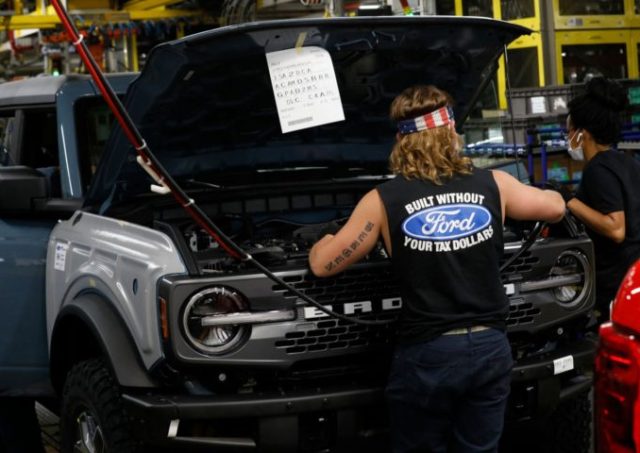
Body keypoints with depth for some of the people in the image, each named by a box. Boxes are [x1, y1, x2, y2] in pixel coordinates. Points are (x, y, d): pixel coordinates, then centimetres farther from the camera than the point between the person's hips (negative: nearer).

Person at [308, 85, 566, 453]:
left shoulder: (384, 201, -6)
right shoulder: (494, 185, 1)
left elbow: (323, 265, 1)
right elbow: (556, 207, 18)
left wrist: (326, 240, 24)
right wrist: (530, 196, 42)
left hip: (426, 354, -2)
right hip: (490, 348, 3)